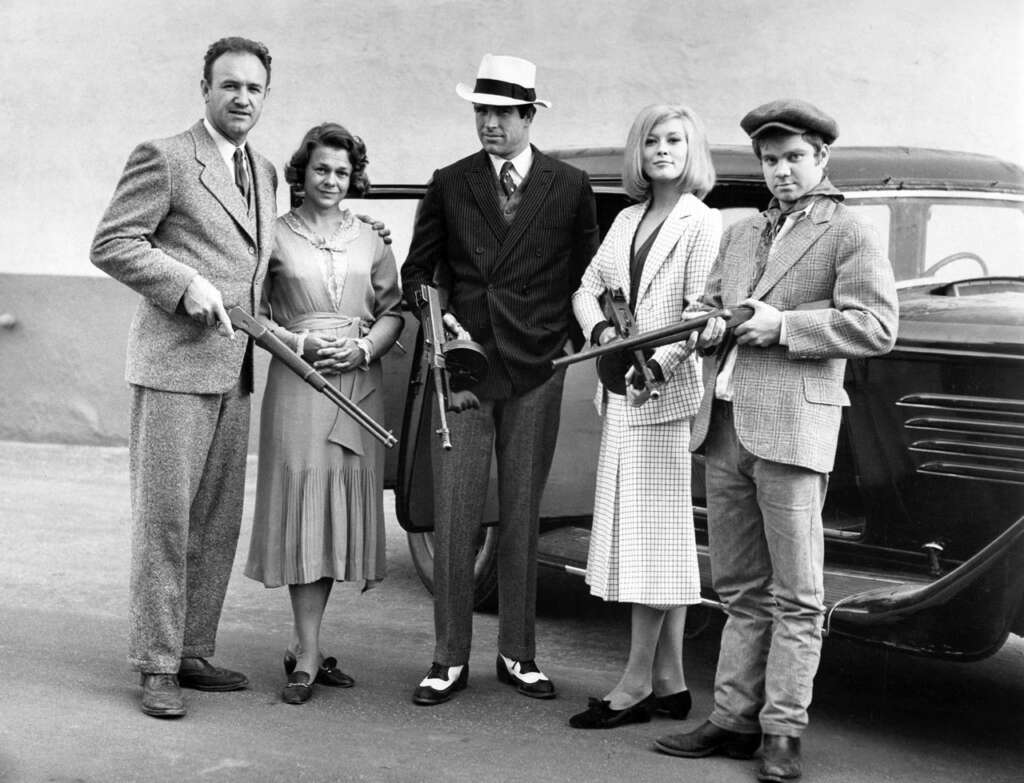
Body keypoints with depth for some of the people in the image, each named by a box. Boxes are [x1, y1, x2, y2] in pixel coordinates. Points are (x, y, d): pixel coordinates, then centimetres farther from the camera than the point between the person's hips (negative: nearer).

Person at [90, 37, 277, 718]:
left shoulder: (264, 172, 17)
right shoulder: (164, 158, -5)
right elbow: (111, 245, -8)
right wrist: (186, 284, -18)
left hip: (234, 372, 7)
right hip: (174, 364, -7)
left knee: (219, 523, 11)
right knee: (163, 518, -4)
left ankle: (194, 651, 21)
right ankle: (157, 667, 2)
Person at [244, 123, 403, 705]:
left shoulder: (370, 241, 13)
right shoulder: (277, 236, 3)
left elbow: (393, 311, 12)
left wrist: (364, 347, -6)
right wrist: (299, 342, -12)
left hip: (360, 386, 4)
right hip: (297, 383, -3)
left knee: (345, 505, 4)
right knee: (303, 505, -7)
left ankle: (304, 644, 15)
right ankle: (309, 657, -6)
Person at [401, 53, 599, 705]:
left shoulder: (571, 187, 5)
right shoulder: (449, 186, 7)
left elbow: (587, 276, 9)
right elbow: (418, 270, 12)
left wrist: (575, 336, -3)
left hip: (535, 370, 0)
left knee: (522, 517, 7)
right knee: (454, 516, -2)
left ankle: (518, 655, 17)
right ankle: (451, 658, 7)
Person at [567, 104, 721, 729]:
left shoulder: (704, 224, -6)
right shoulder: (628, 220, 16)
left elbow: (699, 315, -14)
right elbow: (588, 287, 13)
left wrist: (658, 362, -27)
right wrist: (601, 330, -6)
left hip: (667, 392, -7)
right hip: (621, 395, 7)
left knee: (653, 534, -5)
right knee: (665, 538, 10)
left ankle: (636, 685, -1)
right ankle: (670, 683, 17)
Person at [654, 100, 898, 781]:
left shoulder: (850, 235, 1)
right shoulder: (741, 234, 20)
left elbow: (876, 327, -9)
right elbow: (706, 304, 21)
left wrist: (781, 326, -13)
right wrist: (711, 325, -2)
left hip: (793, 426, -6)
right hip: (724, 424, 6)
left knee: (795, 593, -2)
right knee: (742, 590, 11)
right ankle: (734, 720, 16)